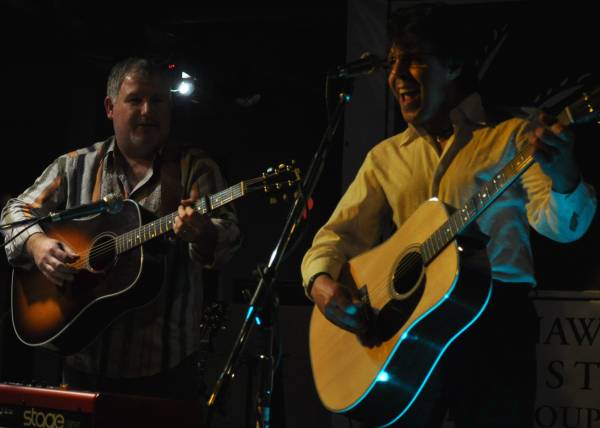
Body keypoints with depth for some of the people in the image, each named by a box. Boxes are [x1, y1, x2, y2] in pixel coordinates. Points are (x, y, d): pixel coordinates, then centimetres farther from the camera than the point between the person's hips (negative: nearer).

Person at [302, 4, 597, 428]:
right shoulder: (386, 157, 15)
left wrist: (565, 179, -33)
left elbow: (561, 225, -9)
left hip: (495, 317, -3)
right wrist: (321, 281, -8)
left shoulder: (513, 136, 2)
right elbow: (340, 233, 14)